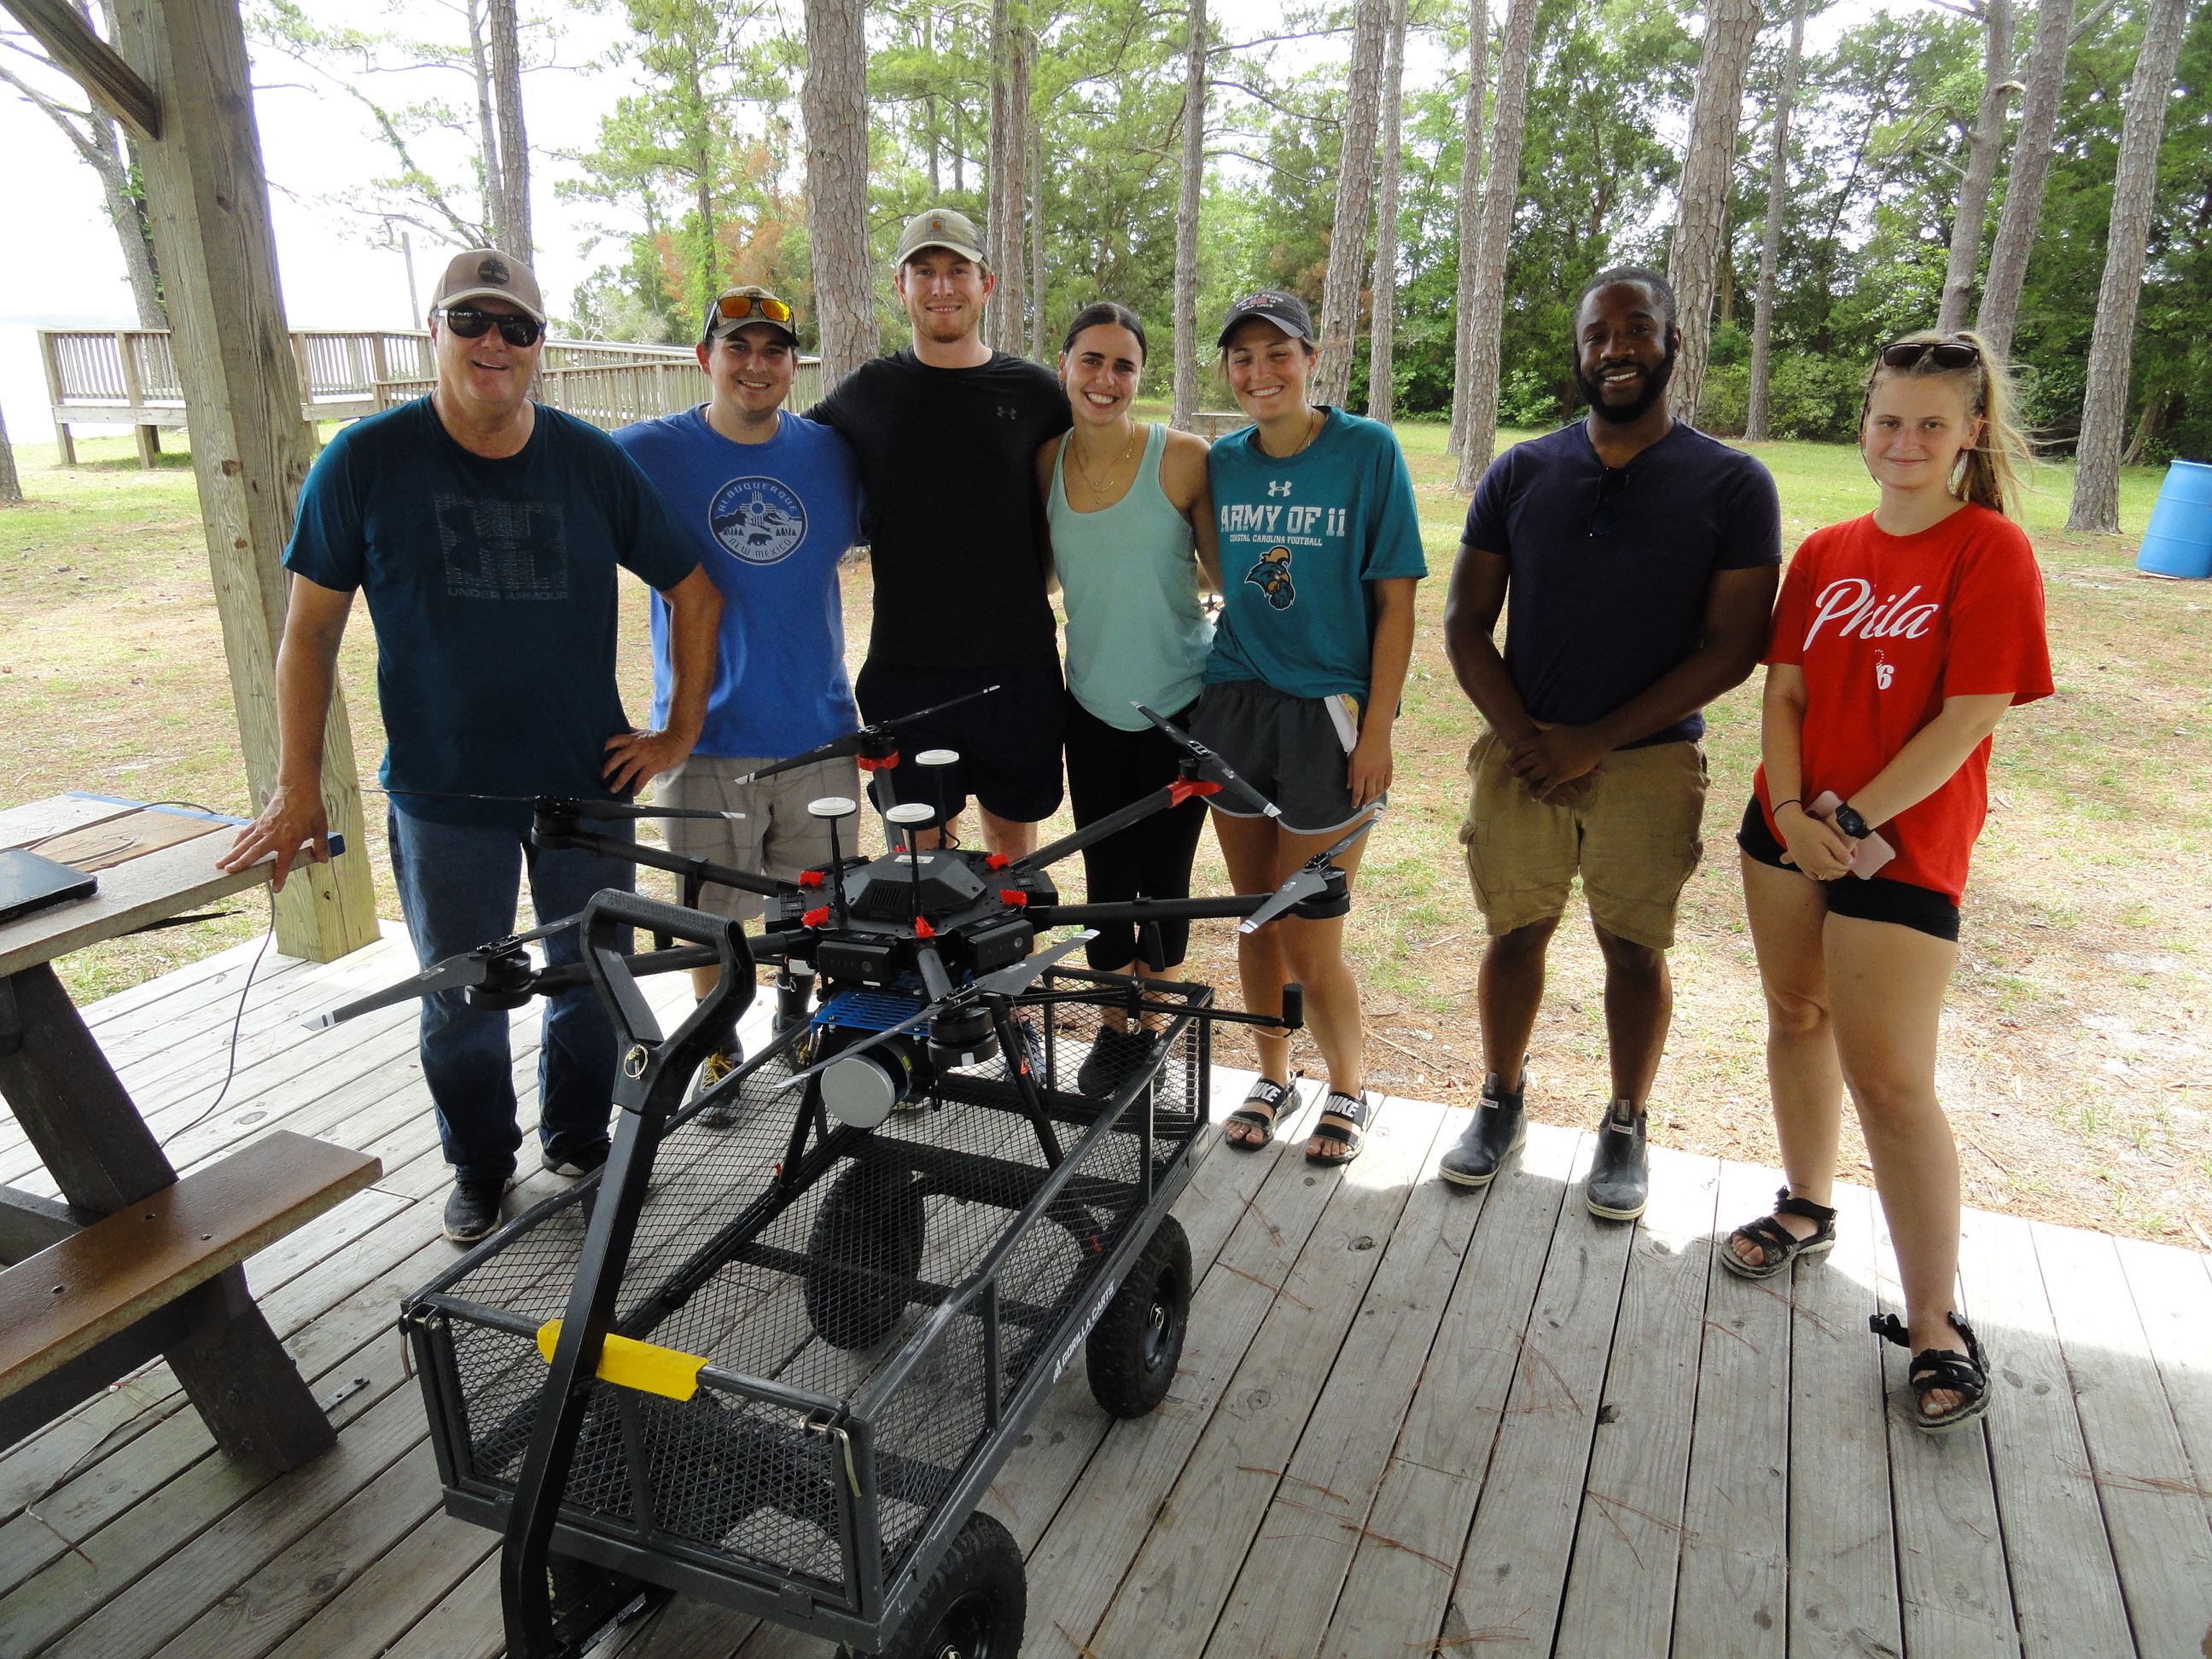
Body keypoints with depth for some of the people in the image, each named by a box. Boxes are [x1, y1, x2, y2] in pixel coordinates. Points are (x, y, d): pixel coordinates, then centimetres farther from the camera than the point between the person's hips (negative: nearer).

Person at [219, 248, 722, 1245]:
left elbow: (692, 592, 6)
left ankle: (579, 1148, 36)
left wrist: (680, 732, 1)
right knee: (461, 1005, 10)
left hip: (588, 781, 1)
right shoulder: (367, 461, -5)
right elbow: (311, 628, 0)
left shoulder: (593, 461, -1)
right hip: (443, 795, -1)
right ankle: (480, 1170, 34)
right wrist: (299, 786, -3)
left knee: (592, 985, 13)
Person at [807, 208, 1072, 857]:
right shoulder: (867, 391, 3)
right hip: (906, 660, 0)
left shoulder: (1034, 390, 2)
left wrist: (1026, 599, 6)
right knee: (915, 841, 8)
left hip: (1015, 660, 0)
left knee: (1013, 831, 12)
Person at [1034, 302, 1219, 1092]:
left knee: (1163, 880, 6)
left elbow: (1222, 571, -4)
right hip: (1093, 706, 3)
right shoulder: (1047, 459, 1)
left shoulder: (1183, 457, -11)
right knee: (1105, 878, 11)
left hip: (1180, 707, -3)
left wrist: (1179, 571, -21)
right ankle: (1113, 1026, 30)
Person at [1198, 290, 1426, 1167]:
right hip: (1233, 702, 4)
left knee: (1308, 941, -2)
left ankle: (1349, 1086, 24)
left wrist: (1377, 730, -11)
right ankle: (1274, 1074, 33)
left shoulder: (1368, 449, -6)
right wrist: (1198, 700, 13)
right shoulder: (1223, 461, 7)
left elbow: (1396, 602, -7)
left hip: (1327, 712, -4)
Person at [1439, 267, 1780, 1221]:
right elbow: (1464, 621, 4)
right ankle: (1502, 1104, 29)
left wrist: (1595, 739, -13)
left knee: (1634, 948, 7)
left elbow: (1732, 647, -7)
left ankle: (1626, 1127, 27)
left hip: (1649, 758, -1)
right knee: (1516, 932, 9)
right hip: (1521, 751, 2)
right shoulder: (1520, 474, 4)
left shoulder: (1732, 486, -3)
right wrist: (1521, 737, -9)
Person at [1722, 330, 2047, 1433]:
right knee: (1796, 1018, 17)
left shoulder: (1991, 552, -9)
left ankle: (1933, 1323, 8)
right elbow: (1784, 693, 4)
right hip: (1791, 827, 6)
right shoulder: (1826, 554, 7)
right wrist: (1792, 812, -11)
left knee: (1890, 1078, -6)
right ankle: (1807, 1208, 39)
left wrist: (1853, 822, -17)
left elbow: (1968, 721, -15)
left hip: (1902, 844, -5)